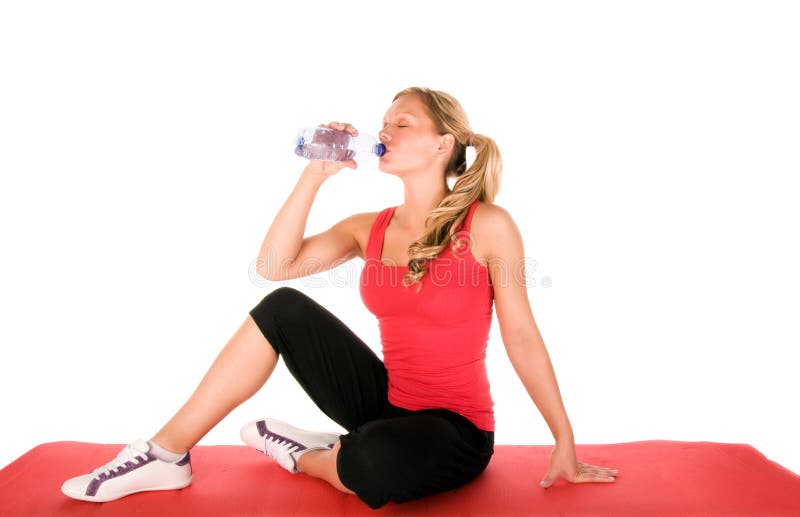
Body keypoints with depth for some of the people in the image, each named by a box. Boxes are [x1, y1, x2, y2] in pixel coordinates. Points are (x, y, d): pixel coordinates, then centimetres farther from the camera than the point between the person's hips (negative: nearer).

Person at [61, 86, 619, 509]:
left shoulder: (488, 226, -13)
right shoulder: (369, 228, 2)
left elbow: (521, 335, -10)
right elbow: (275, 265, -8)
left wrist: (566, 444, -7)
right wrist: (315, 175, -11)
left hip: (455, 430, -4)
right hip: (387, 401, 5)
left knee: (378, 461, -39)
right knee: (284, 308, -10)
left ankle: (306, 455, -1)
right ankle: (167, 453, -3)